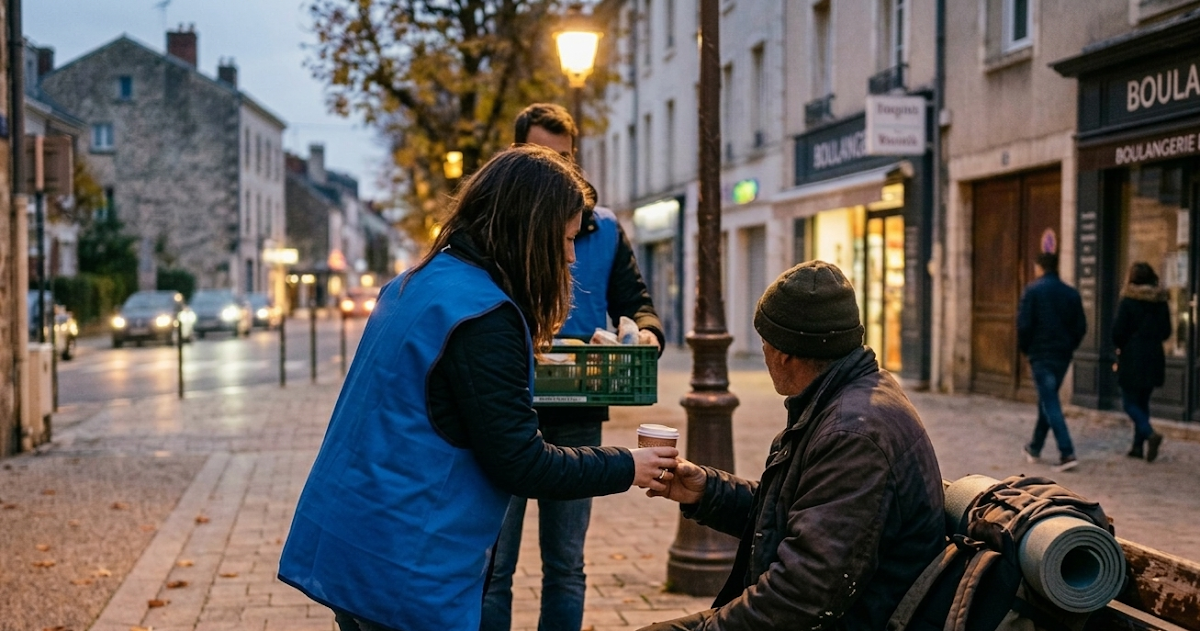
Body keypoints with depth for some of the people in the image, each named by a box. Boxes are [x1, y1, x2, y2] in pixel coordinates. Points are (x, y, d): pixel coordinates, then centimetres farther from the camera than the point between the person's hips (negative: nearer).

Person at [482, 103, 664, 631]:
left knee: (566, 567, 13)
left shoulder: (603, 228, 10)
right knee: (492, 568, 5)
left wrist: (646, 331, -15)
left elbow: (634, 302, 8)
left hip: (576, 418, 3)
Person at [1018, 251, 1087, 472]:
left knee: (1050, 404, -7)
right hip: (1063, 356, 6)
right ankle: (1035, 448, 31)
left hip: (1041, 354, -6)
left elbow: (1024, 324, -13)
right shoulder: (1071, 293, 8)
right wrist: (1068, 347, 15)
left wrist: (1025, 348, 1)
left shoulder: (1033, 290, -8)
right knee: (1047, 401, 19)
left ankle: (1067, 453, -17)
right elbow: (1081, 327, 6)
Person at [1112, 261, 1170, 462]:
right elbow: (1166, 332, 9)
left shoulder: (1128, 301, -11)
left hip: (1132, 358, -6)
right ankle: (1138, 445, 15)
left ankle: (1150, 434, -21)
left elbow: (1118, 332, -12)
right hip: (1154, 358, 6)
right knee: (1142, 402, 15)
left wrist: (1120, 348, 7)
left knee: (1130, 403, 1)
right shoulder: (1160, 301, 5)